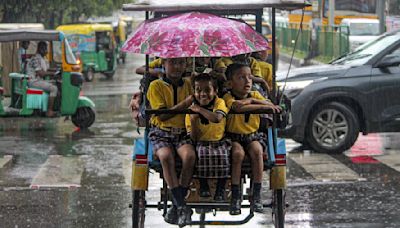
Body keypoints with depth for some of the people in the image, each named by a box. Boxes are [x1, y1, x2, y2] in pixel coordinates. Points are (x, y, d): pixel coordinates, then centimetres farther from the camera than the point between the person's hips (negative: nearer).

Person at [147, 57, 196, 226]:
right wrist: (186, 103, -17)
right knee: (166, 156, -34)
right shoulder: (156, 85, -1)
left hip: (182, 132, 3)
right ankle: (181, 206, -32)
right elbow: (162, 115, -10)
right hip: (161, 132, -3)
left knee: (189, 155, -29)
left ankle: (177, 206, -22)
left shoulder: (188, 84, 12)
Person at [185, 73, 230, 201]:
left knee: (223, 156, -28)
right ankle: (203, 185, -7)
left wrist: (199, 109, -27)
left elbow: (217, 118, -31)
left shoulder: (219, 103, -7)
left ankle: (221, 188, -10)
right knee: (202, 155, -29)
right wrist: (193, 121, -19)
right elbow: (193, 138, -3)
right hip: (201, 143, 1)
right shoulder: (191, 110, -1)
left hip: (219, 141, -1)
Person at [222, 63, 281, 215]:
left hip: (253, 135, 3)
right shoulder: (229, 97, -9)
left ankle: (256, 194, -21)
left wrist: (252, 100, -17)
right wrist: (262, 106, -30)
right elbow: (239, 107, -32)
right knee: (238, 152, -32)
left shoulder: (254, 95, 7)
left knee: (257, 151, -28)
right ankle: (235, 196, -24)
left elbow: (271, 105, -8)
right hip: (234, 136, -3)